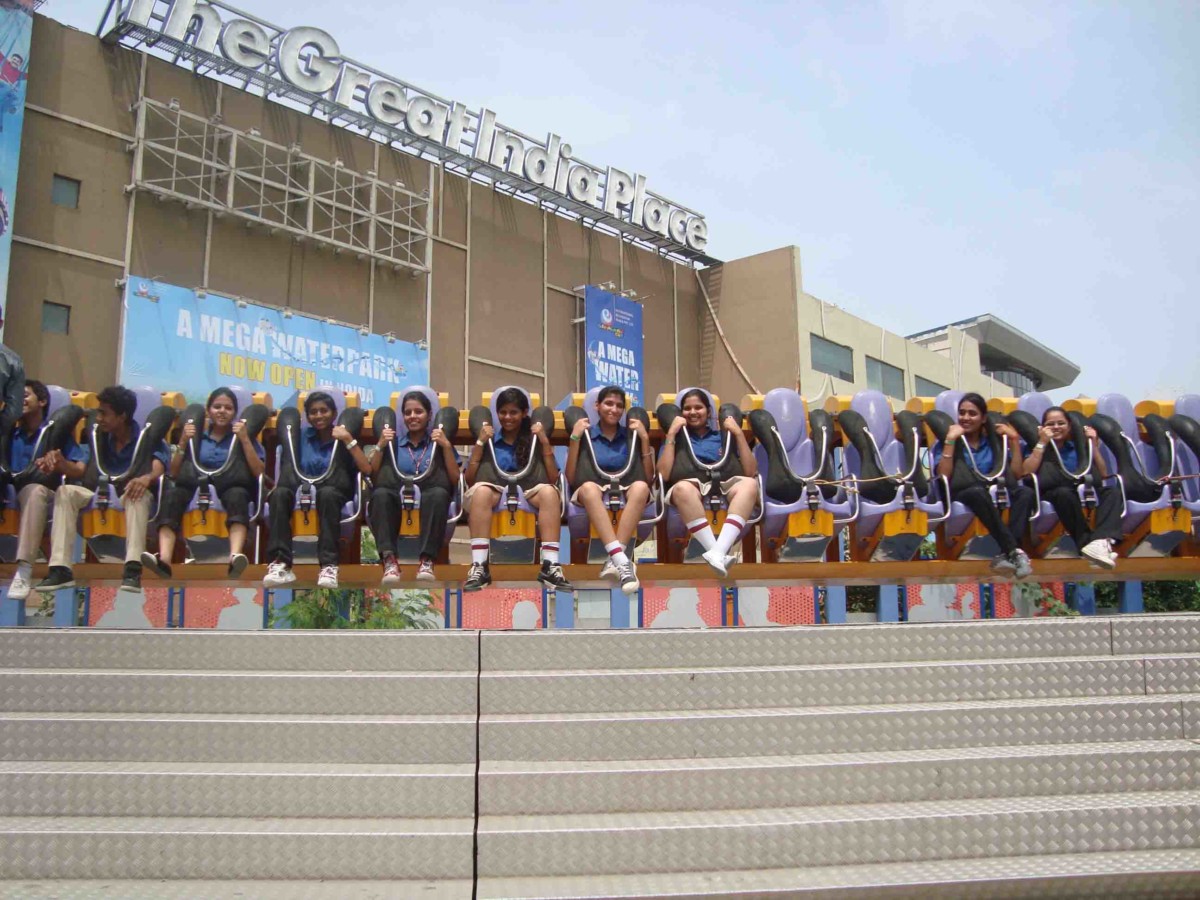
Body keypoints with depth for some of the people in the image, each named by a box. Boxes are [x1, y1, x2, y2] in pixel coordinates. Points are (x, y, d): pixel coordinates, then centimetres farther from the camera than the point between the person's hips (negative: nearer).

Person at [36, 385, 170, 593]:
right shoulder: (98, 437, 12)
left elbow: (158, 470, -19)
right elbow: (79, 470, 1)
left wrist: (147, 478, -44)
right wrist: (60, 463, -22)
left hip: (131, 499, -4)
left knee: (139, 492, -38)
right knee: (66, 491, -23)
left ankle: (133, 568, -50)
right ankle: (60, 569, -32)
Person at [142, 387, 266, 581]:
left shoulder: (242, 436, 14)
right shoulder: (197, 437, 19)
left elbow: (260, 473, 0)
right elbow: (174, 474, 12)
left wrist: (245, 440, -6)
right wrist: (183, 442, 3)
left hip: (231, 489, -2)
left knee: (237, 495, -37)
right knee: (173, 495, -31)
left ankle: (235, 557, -59)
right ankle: (163, 559, -48)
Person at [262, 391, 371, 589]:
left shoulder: (343, 438, 7)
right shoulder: (302, 435, 14)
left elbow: (367, 470, -9)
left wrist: (348, 439, -13)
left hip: (334, 495, -2)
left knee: (327, 494, -38)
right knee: (280, 494, -31)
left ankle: (329, 566, -45)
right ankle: (280, 563, -41)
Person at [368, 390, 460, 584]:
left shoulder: (439, 443, 20)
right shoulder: (393, 444, 23)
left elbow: (455, 480, 6)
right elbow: (373, 479, 10)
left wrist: (446, 446, -1)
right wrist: (380, 446, 3)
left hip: (429, 505, -1)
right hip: (397, 505, 1)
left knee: (439, 493, -37)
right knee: (380, 494, -34)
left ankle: (426, 560, -39)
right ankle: (389, 560, -43)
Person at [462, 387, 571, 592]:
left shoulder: (535, 439, 14)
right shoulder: (489, 440, 15)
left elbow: (553, 480, 3)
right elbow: (469, 480, 4)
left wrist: (545, 443, -2)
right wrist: (480, 443, 0)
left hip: (529, 493, 0)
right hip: (495, 492, 0)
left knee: (549, 491, -33)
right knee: (480, 490, -35)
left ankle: (550, 566, -39)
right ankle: (479, 567, -41)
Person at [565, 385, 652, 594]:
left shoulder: (631, 435, 13)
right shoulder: (586, 435, 9)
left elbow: (649, 478, 5)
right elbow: (571, 479, -1)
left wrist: (644, 438, 0)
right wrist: (575, 438, -6)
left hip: (626, 493, 2)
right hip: (593, 495, -1)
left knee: (641, 487, -34)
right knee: (589, 487, -38)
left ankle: (613, 561, -40)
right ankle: (622, 560, -49)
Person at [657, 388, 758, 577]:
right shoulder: (676, 438, 21)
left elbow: (750, 472, 12)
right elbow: (664, 475, 2)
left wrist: (738, 433, 9)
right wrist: (671, 433, 5)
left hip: (723, 487, 2)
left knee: (748, 484, -32)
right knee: (682, 488, -39)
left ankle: (718, 552, -47)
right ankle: (720, 554, -42)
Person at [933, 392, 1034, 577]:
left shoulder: (995, 440, 16)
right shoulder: (946, 442, 6)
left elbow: (1017, 474, 8)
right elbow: (943, 476, -12)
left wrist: (1014, 440, 5)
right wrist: (950, 440, -14)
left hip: (995, 494, 4)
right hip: (961, 495, -4)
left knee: (1025, 493, -26)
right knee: (978, 491, -38)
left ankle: (1006, 554, -39)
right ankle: (1015, 550, -39)